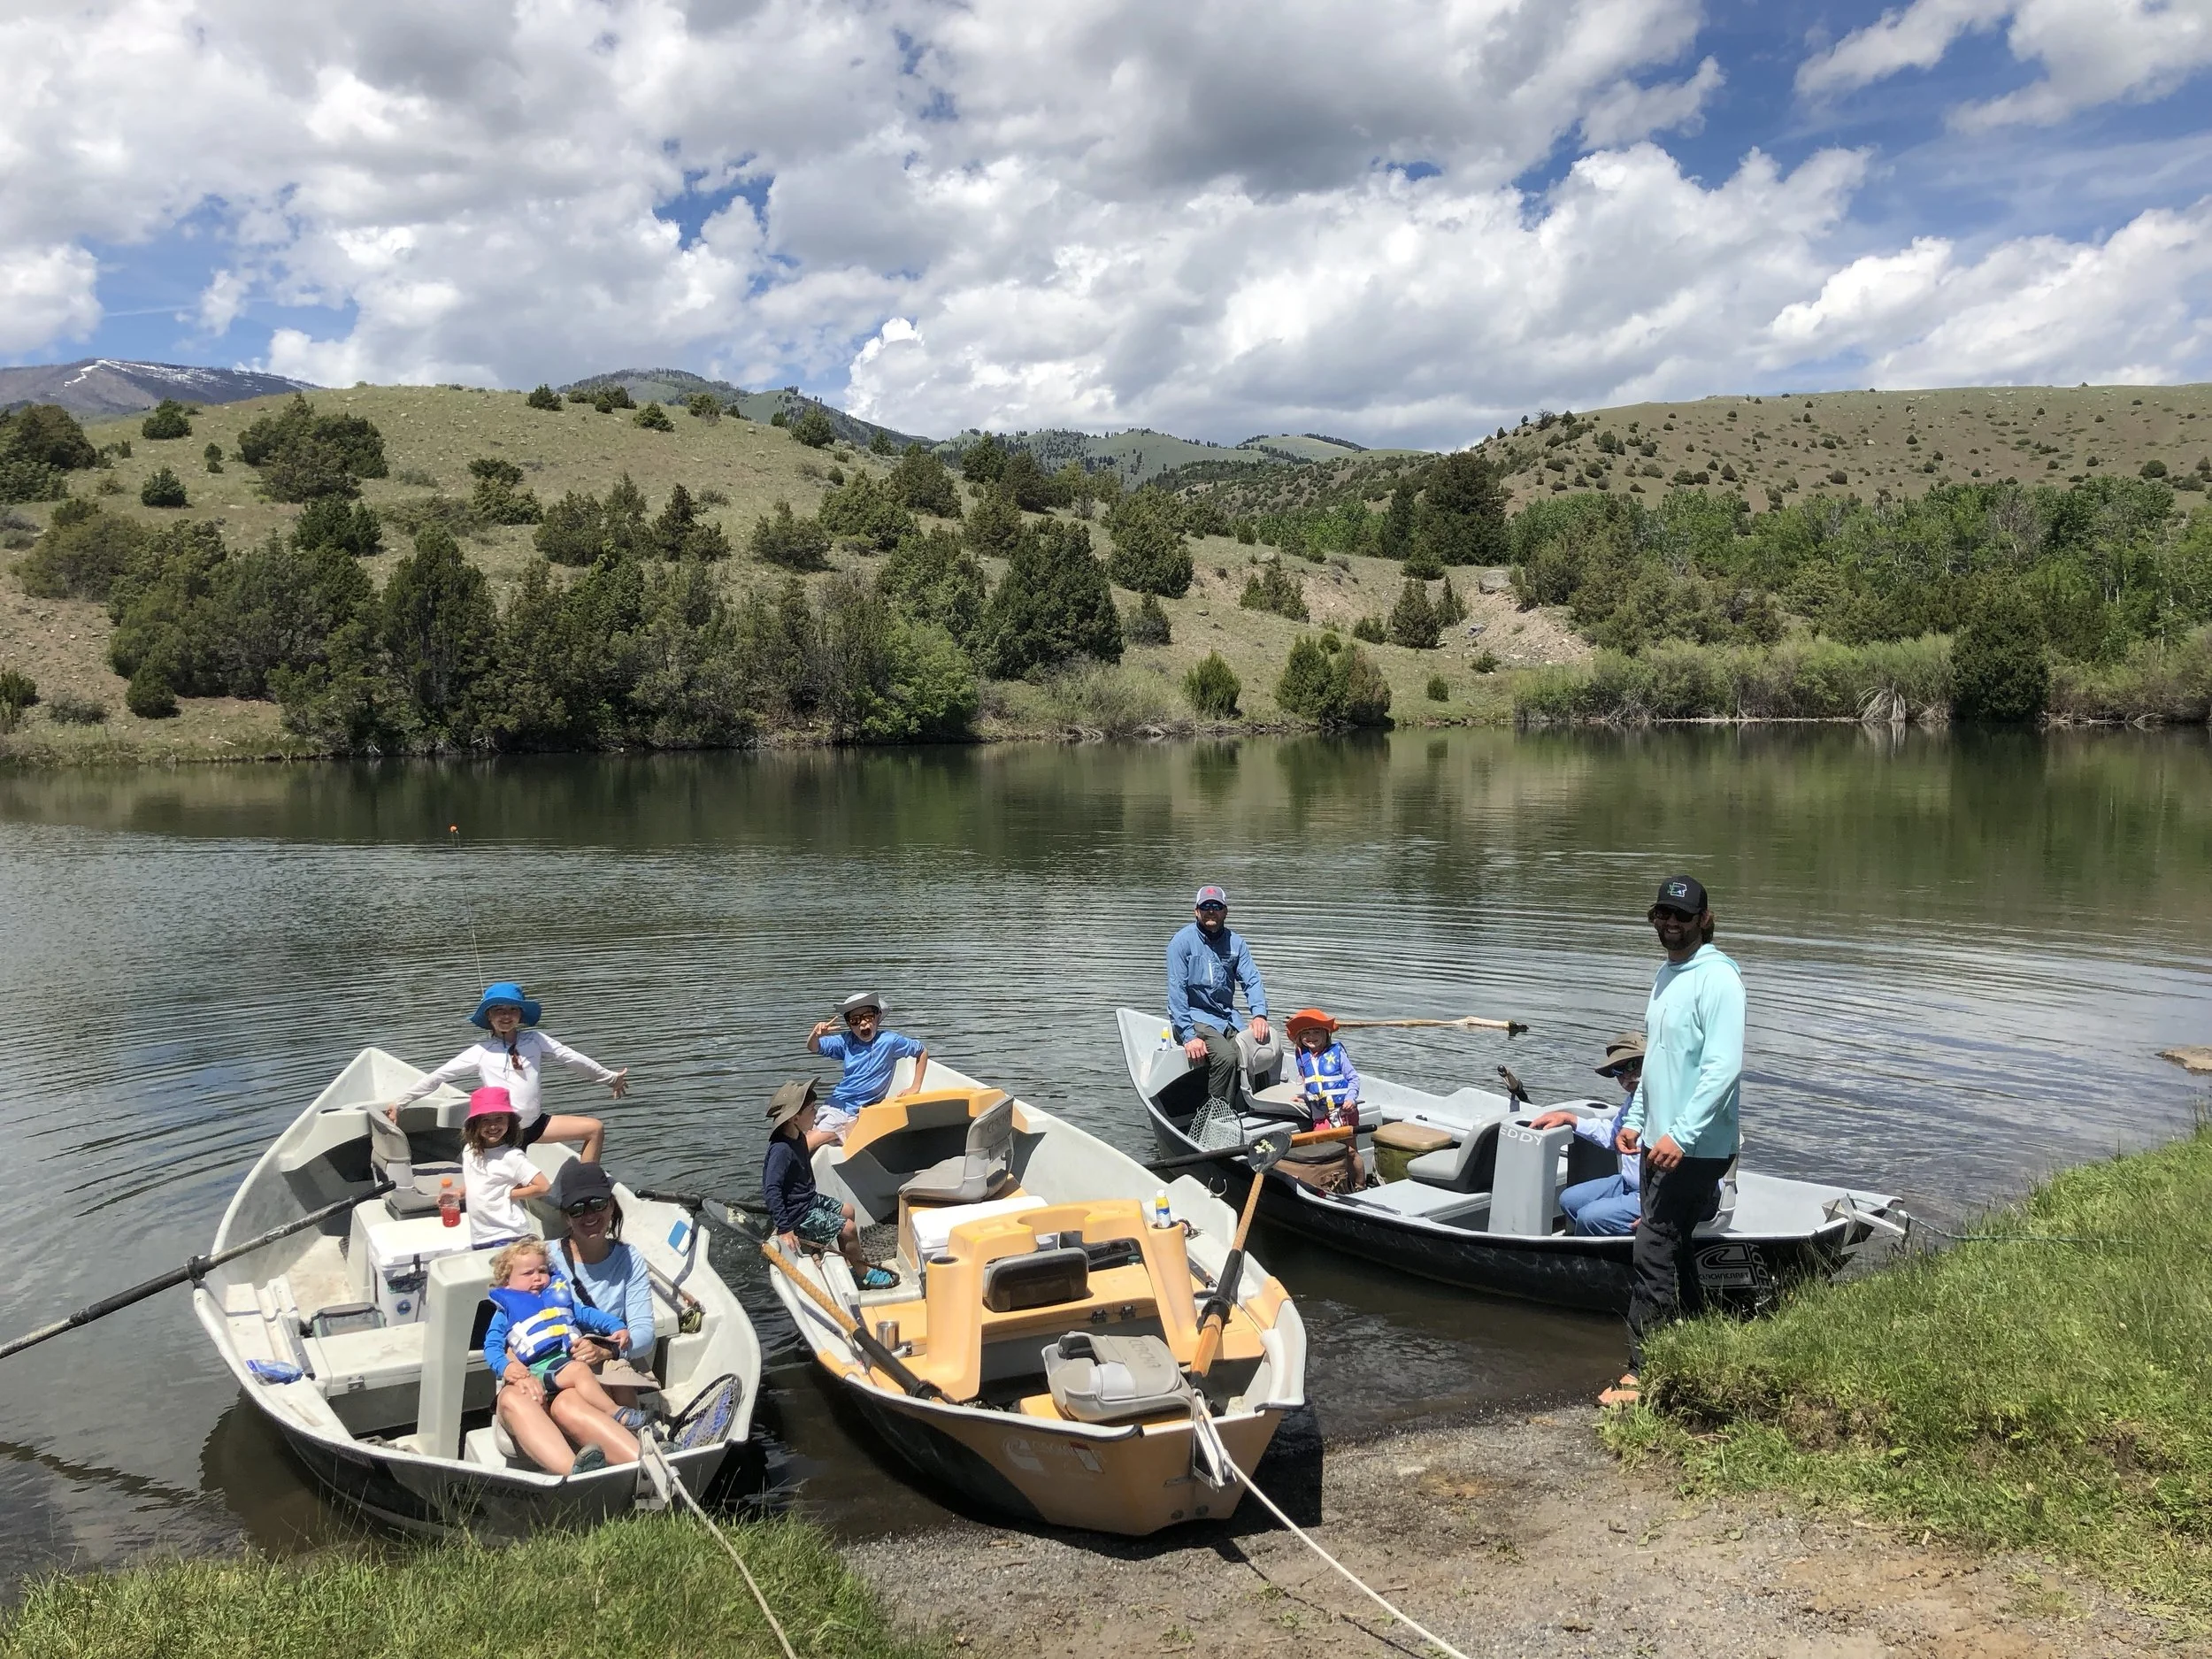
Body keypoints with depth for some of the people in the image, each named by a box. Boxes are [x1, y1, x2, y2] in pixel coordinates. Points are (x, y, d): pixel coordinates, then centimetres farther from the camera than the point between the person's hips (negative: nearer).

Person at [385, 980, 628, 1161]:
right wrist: (399, 1102, 3)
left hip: (536, 1124, 3)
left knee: (595, 1128, -5)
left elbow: (573, 1059, 7)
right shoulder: (480, 1052, -2)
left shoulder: (535, 1040, 3)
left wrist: (610, 1078, 12)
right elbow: (438, 1077, 3)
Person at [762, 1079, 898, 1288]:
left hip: (808, 1200, 11)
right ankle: (863, 1275, 8)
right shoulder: (781, 1150, -29)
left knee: (847, 1211, 21)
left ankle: (855, 1261, 31)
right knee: (848, 1228, -10)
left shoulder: (798, 1138, 3)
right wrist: (784, 1229, -36)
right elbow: (771, 1189, -34)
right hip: (798, 1215, -11)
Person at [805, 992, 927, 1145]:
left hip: (855, 1112, -4)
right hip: (835, 1103, 4)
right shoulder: (846, 1041, -1)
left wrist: (915, 1087, -2)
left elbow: (922, 1052, 0)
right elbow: (813, 1047, -7)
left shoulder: (889, 1041, -11)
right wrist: (816, 1034, -31)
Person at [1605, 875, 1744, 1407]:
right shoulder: (1666, 975, 15)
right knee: (1675, 1252, 15)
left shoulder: (1717, 978, -15)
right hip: (1660, 1142, 10)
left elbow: (1723, 1067, -23)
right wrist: (1636, 1120, 16)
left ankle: (1642, 1372, -4)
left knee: (1651, 1256, -10)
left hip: (1694, 1148, -10)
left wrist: (1680, 1134, -26)